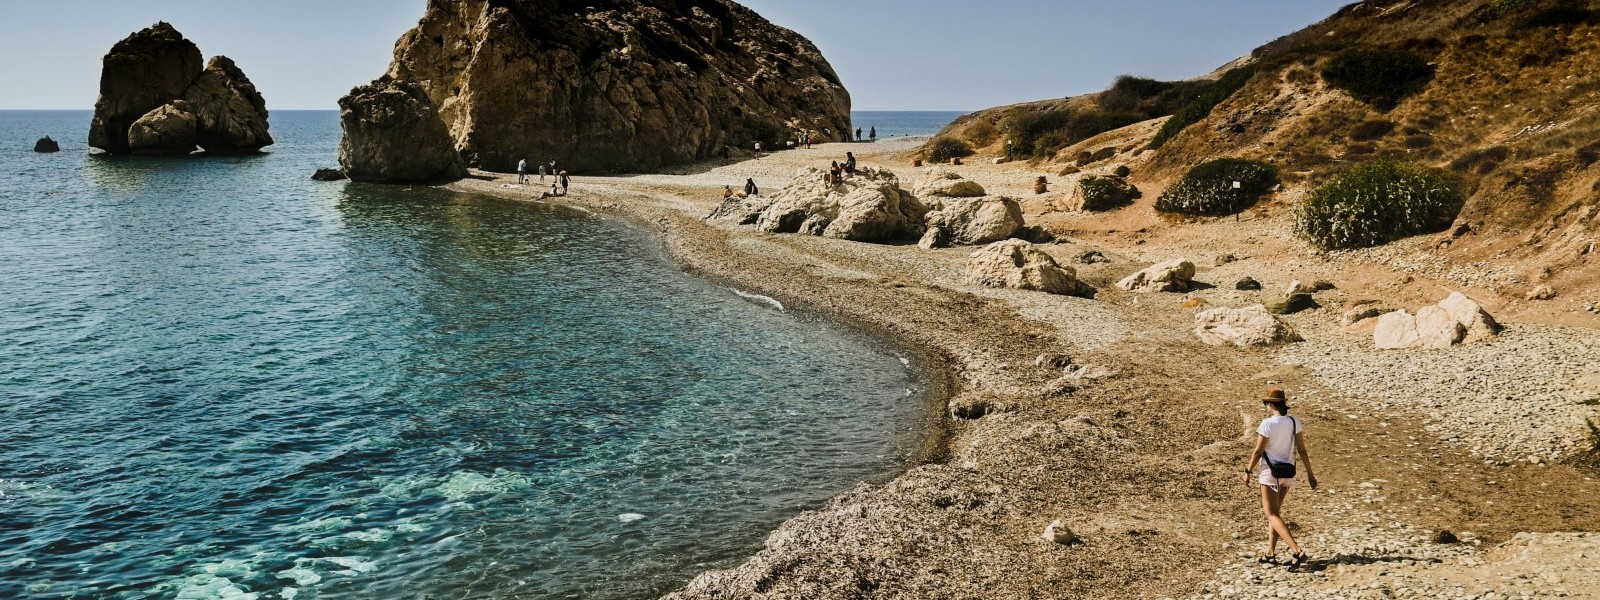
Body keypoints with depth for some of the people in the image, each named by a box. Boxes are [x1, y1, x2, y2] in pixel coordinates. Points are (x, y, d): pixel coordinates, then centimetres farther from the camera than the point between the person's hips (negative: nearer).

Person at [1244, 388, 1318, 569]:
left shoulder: (1268, 423, -17)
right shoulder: (1295, 422, -1)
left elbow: (1258, 451, -14)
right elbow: (1302, 450, 1)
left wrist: (1248, 472, -3)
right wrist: (1309, 474, 9)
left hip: (1270, 473, -6)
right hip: (1288, 473, 6)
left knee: (1272, 515, -1)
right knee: (1275, 512, 19)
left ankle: (1297, 551, -17)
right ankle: (1270, 554, 22)